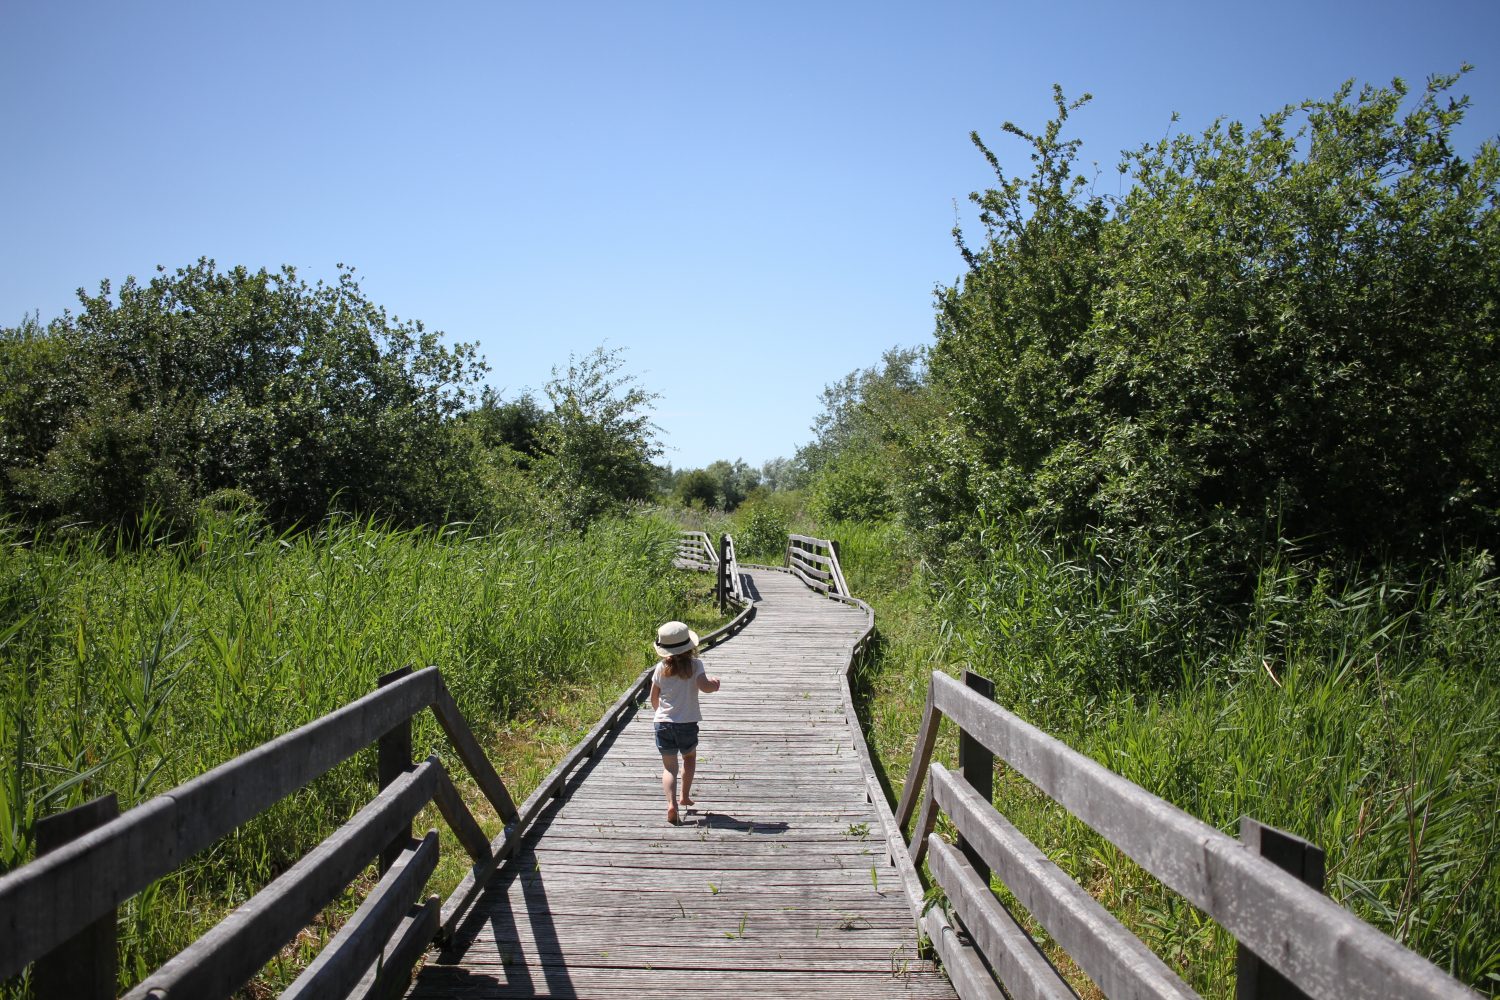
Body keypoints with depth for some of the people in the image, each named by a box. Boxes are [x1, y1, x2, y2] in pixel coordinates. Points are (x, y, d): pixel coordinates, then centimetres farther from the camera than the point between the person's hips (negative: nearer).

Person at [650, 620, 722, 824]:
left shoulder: (661, 668, -1)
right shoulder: (695, 665, -8)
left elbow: (653, 698, 6)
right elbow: (704, 686, -23)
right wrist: (714, 683, -1)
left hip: (663, 723, 1)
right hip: (687, 723, -1)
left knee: (669, 766, 3)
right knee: (689, 757, 26)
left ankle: (671, 803, -16)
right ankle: (685, 796, 32)